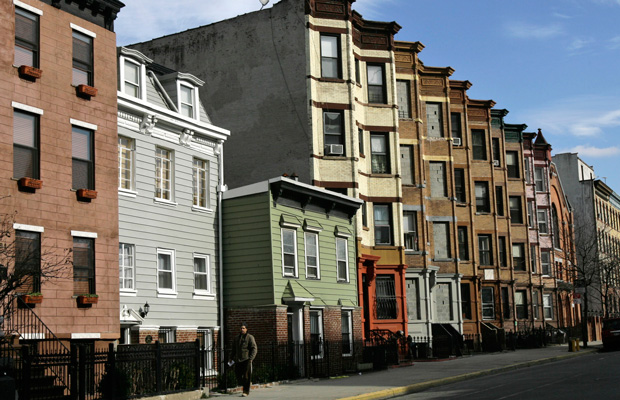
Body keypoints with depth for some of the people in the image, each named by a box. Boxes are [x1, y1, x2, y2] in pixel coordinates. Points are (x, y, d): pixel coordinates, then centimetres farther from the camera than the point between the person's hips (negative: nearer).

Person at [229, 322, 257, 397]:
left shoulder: (250, 337, -2)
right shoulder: (237, 338, 17)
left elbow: (254, 349, -7)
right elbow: (234, 349, 25)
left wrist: (251, 358, -16)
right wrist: (231, 358, 17)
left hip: (246, 360, -6)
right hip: (238, 360, 6)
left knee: (246, 376, -5)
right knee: (238, 375, 4)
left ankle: (246, 391, 1)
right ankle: (247, 384, 28)